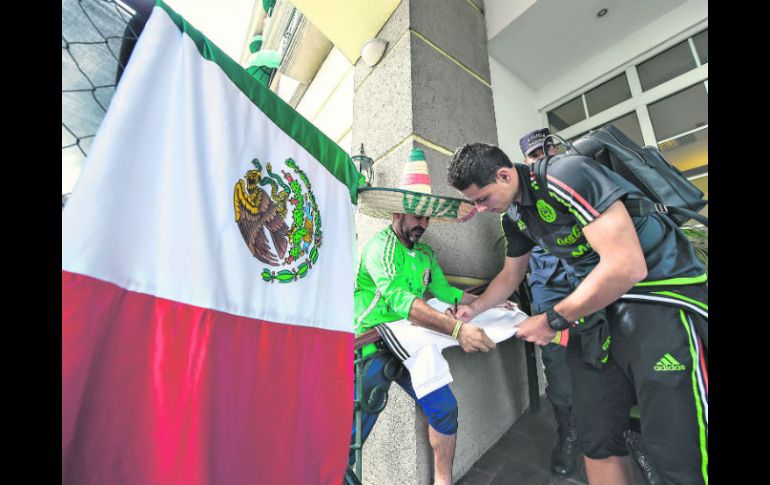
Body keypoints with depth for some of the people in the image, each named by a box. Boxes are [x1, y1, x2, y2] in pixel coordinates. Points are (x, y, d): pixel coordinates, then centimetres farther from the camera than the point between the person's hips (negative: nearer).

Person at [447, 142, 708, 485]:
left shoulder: (569, 177, -21)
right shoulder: (514, 217, 4)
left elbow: (628, 266, -26)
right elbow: (510, 276, 17)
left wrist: (553, 321, -18)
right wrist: (474, 309, 5)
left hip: (662, 295, -6)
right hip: (600, 303, 7)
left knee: (680, 453, -4)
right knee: (595, 438, 11)